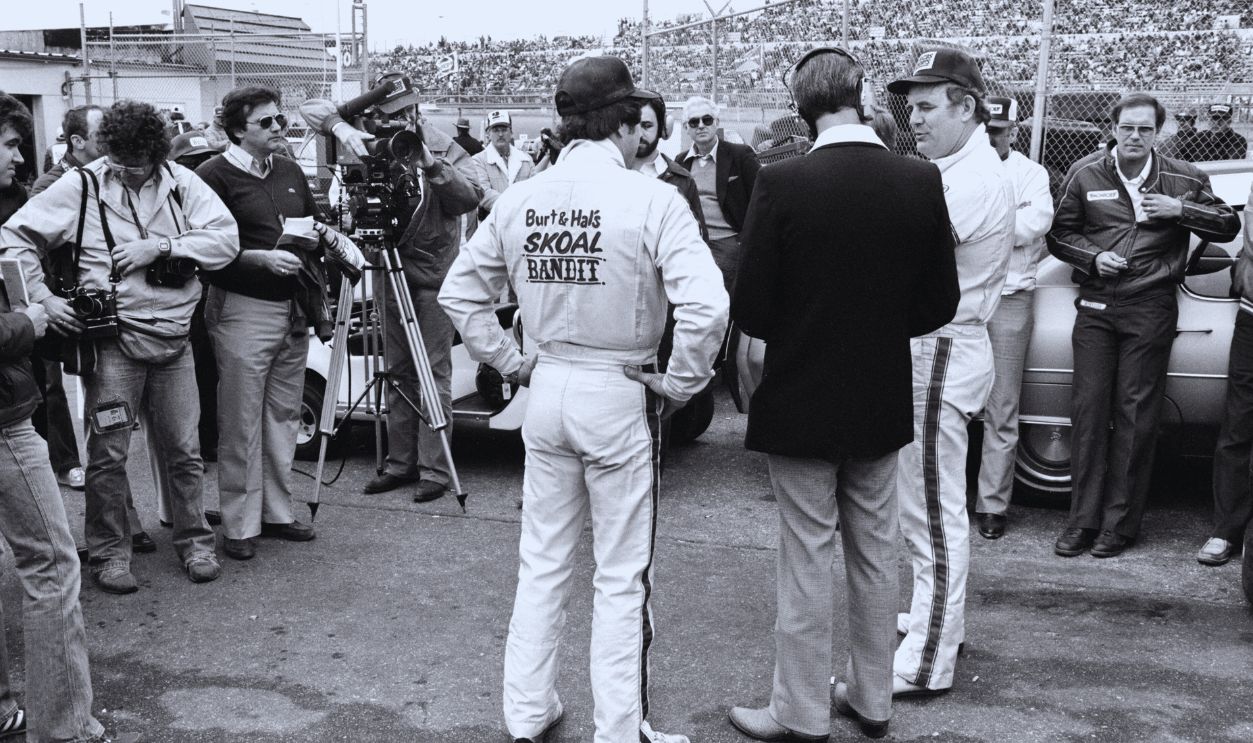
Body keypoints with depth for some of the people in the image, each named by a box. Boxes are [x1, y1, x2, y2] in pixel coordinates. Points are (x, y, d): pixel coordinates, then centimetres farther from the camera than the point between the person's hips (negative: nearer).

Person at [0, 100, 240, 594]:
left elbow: (227, 239, -7)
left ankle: (195, 543, 23)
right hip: (113, 342, -1)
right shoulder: (82, 186, -1)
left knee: (184, 450, 9)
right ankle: (109, 554, 18)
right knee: (108, 454, 3)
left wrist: (162, 246, -16)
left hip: (174, 339, 2)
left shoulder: (181, 183, 2)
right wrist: (41, 297, -8)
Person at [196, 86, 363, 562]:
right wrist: (261, 258, -22)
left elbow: (312, 225, 25)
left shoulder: (291, 172, 13)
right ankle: (240, 526, 8)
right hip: (243, 310, -7)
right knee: (241, 424, -1)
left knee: (284, 416, 12)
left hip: (294, 308, 7)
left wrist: (331, 237, 4)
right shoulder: (216, 175, -8)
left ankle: (277, 512, 23)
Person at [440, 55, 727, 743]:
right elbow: (705, 305, -23)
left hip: (548, 388, 5)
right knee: (622, 577, 9)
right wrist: (678, 384, -10)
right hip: (618, 398, -5)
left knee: (542, 562, 18)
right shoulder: (650, 199, -14)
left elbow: (458, 292, 7)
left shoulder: (519, 200, 1)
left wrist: (512, 362, 12)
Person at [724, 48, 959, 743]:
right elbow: (938, 302, 0)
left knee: (806, 561, 7)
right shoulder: (921, 181, -6)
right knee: (875, 556, 18)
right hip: (882, 404, 4)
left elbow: (750, 307, -15)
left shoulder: (781, 183, -17)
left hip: (800, 402, -4)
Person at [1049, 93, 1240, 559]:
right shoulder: (1085, 174, 7)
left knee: (1135, 417, 0)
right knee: (1088, 411, -1)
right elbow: (1059, 235, 11)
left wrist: (1181, 211, -5)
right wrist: (1093, 257, -8)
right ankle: (1083, 521, 6)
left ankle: (1120, 525, 9)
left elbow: (1229, 226, 12)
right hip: (1095, 307, 1)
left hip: (1150, 310, 0)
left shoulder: (1182, 179, 7)